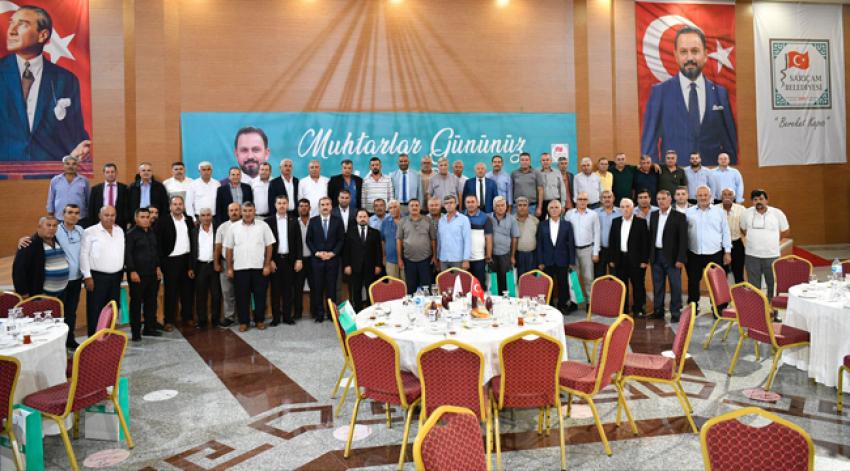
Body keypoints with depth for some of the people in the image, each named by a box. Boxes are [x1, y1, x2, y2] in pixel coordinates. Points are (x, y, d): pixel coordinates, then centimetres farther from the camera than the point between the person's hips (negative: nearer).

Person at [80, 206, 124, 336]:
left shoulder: (120, 231, 11)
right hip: (97, 277, -5)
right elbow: (84, 255, -7)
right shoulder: (90, 232, -6)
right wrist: (87, 276, -11)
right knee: (95, 310, 0)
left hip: (116, 277, 5)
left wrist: (123, 271, 13)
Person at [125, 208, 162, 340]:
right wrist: (132, 271, -16)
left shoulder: (152, 233, 14)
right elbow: (128, 254, -11)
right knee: (136, 303, 1)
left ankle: (150, 328, 20)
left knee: (151, 301, 10)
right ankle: (136, 331, 7)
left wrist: (158, 267, 15)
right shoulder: (131, 234, -6)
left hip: (152, 274, 6)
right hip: (137, 274, -6)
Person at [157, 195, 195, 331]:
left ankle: (187, 317, 19)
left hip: (187, 260, 4)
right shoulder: (163, 221, -3)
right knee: (170, 291, 2)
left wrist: (192, 263, 4)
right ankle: (169, 321, 9)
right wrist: (161, 262, -11)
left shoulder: (189, 220, 9)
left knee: (188, 290, 9)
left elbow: (193, 240, 10)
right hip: (171, 260, -4)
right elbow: (159, 243, -6)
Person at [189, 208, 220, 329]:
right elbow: (192, 250, 6)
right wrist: (191, 268, 2)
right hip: (200, 266, 1)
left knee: (216, 294, 3)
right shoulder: (194, 231, 6)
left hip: (214, 265, -1)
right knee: (201, 295, 4)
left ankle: (216, 320, 12)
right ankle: (201, 321, 11)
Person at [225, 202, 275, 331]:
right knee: (242, 296, 5)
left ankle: (260, 320, 18)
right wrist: (229, 268, 3)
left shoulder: (263, 226, 2)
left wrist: (267, 265, -4)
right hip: (240, 268, 1)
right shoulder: (234, 227, 5)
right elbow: (229, 249, 7)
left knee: (260, 295, 5)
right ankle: (243, 321, 15)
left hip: (259, 267, -1)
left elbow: (269, 246, 2)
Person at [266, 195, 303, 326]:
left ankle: (287, 316, 12)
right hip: (275, 259, -1)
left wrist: (299, 259, -2)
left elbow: (298, 241, 5)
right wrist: (269, 260, -7)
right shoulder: (269, 221, 1)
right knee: (275, 289, 3)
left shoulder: (294, 221, 6)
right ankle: (276, 317, 9)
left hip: (289, 259, 2)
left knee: (288, 289, 5)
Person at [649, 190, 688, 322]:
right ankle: (658, 311, 21)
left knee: (675, 286, 1)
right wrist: (649, 255, 7)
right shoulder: (653, 215, 10)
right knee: (657, 286, 11)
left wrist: (680, 259, -15)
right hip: (656, 256, 5)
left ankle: (675, 313, 8)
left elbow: (683, 239, -9)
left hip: (672, 256, -5)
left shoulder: (679, 216, -6)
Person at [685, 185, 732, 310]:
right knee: (693, 282, 7)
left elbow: (725, 233, 7)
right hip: (694, 254, 0)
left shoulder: (719, 212, 5)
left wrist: (727, 252, 3)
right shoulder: (689, 212, 4)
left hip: (714, 254, 0)